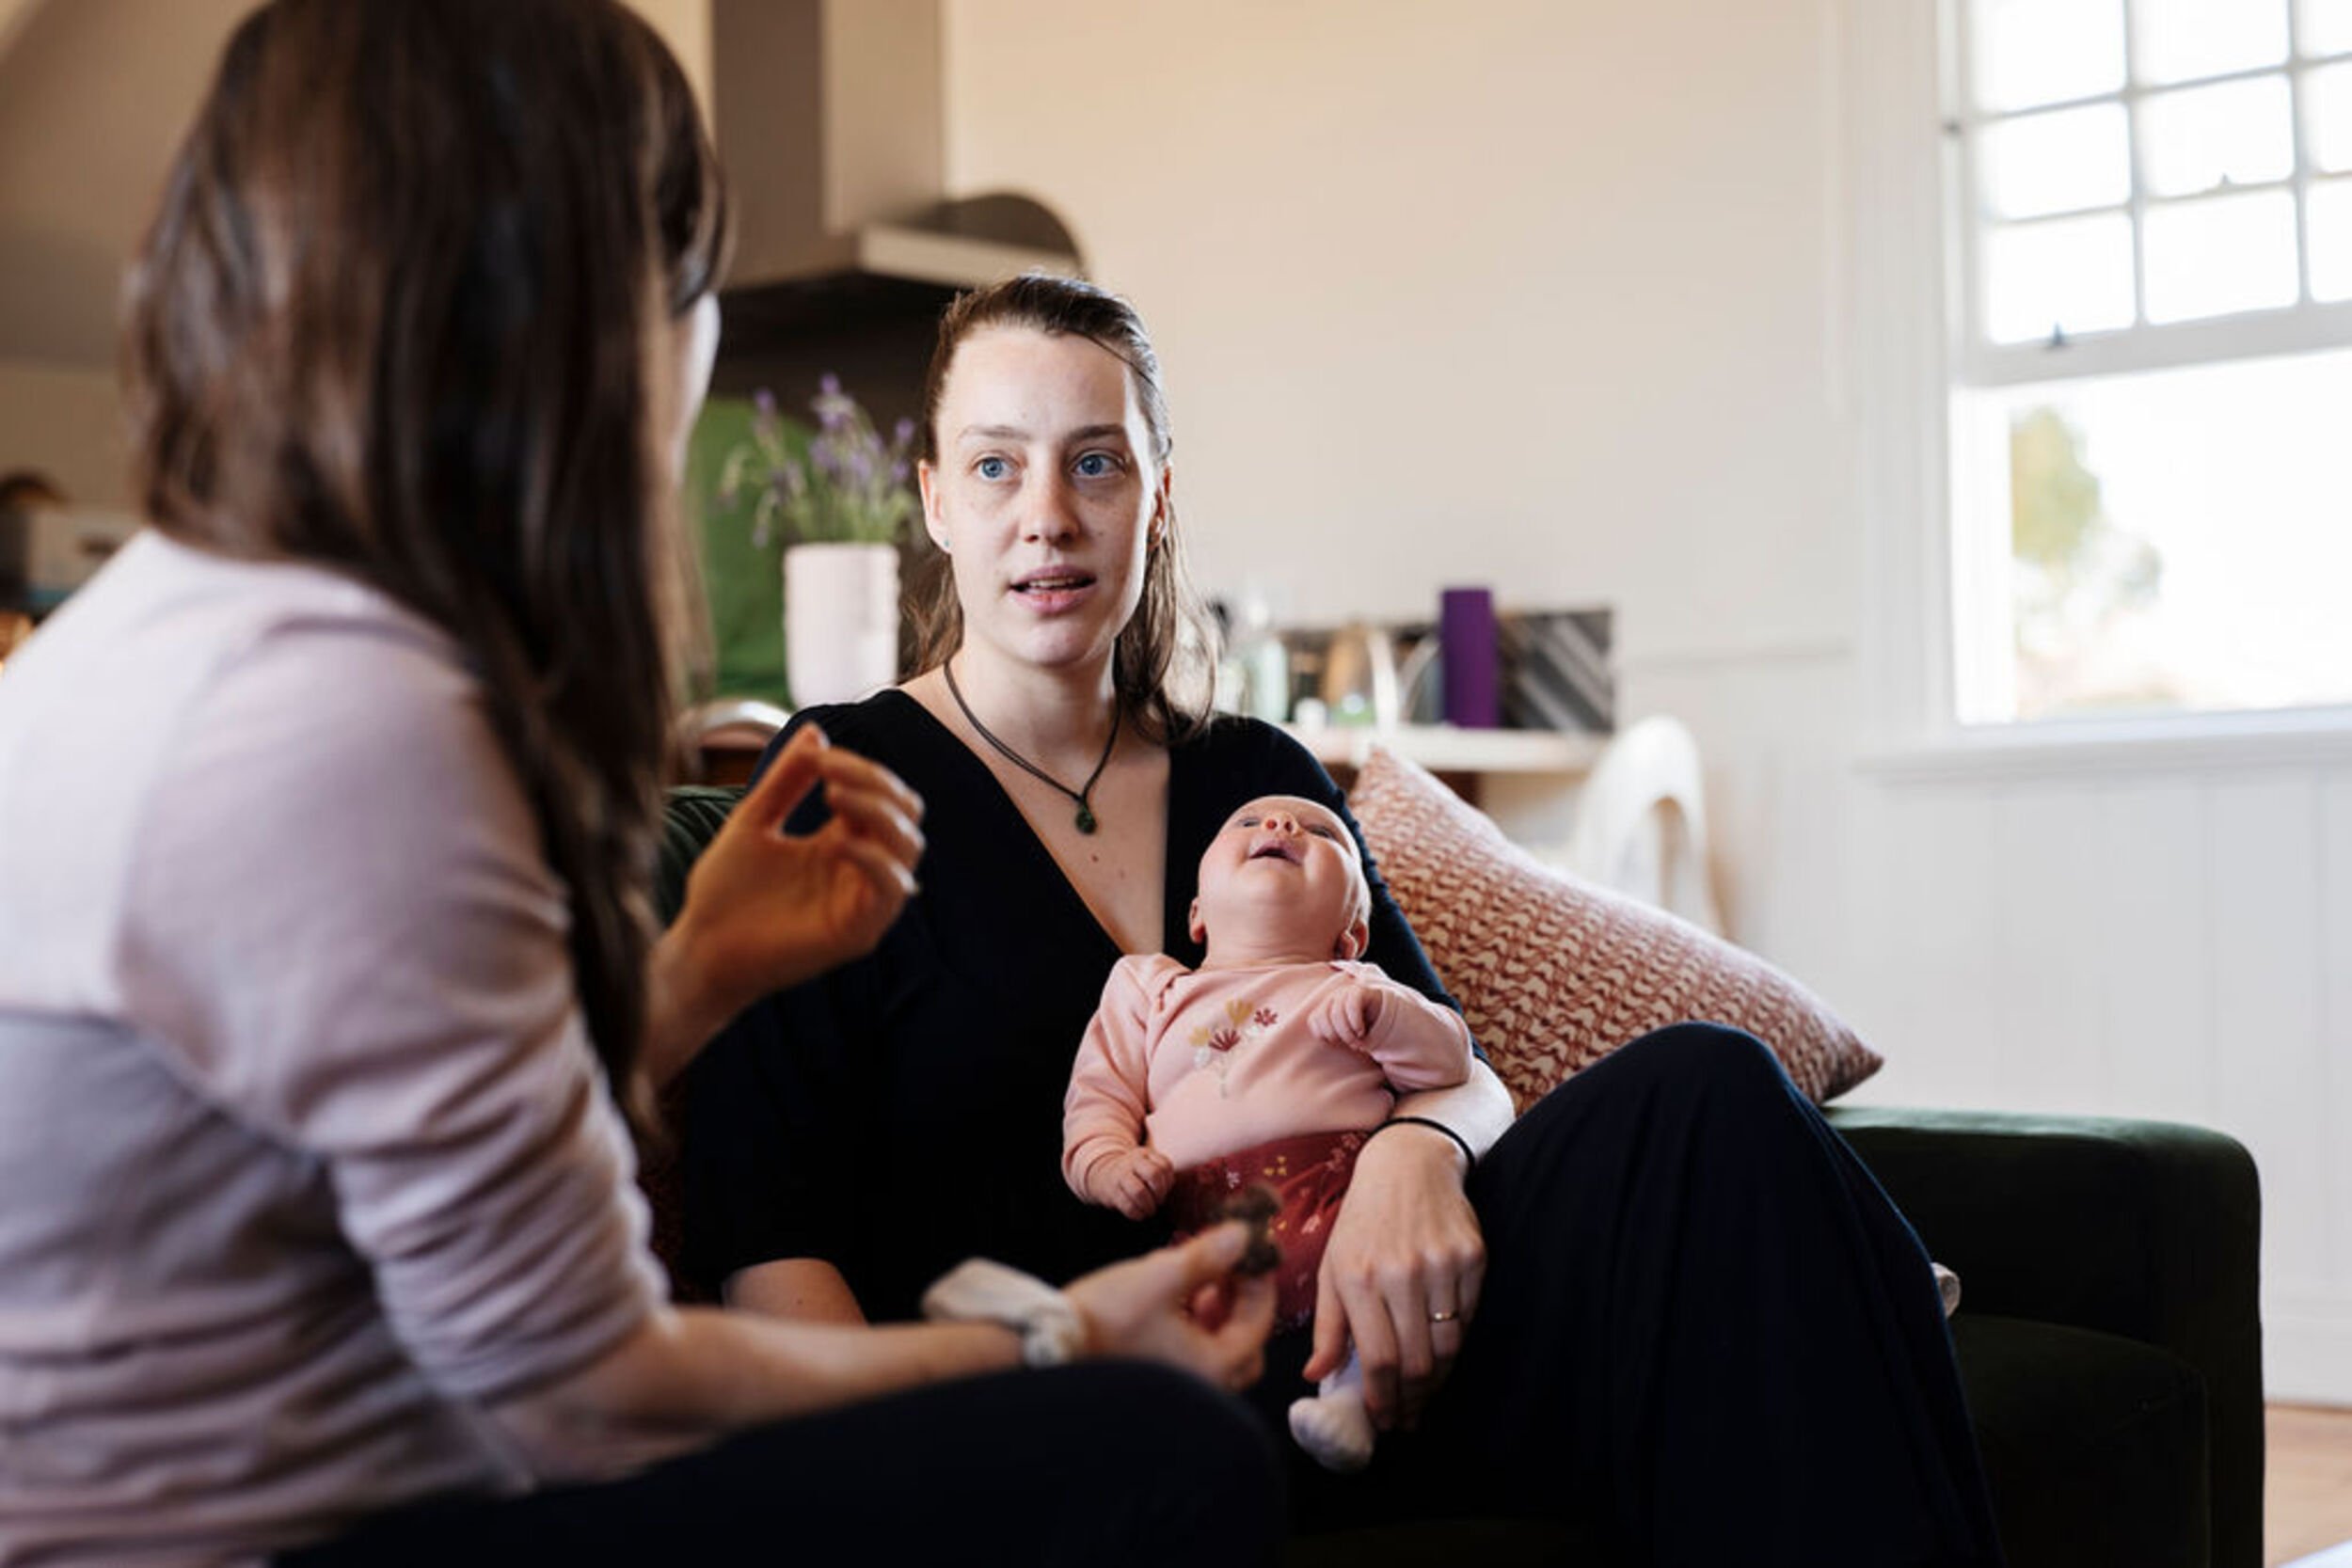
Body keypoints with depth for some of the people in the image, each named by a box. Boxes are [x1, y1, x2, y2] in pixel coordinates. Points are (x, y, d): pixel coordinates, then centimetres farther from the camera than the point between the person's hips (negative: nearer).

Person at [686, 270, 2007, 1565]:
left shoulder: (1256, 779, 18)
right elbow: (765, 1236, -5)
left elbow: (1457, 1072, 11)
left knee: (1698, 1098, -21)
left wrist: (1415, 1151, -14)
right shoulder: (839, 788, 3)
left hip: (1326, 1360, 6)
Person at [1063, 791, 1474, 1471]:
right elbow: (1099, 1095, 22)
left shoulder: (1348, 985, 29)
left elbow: (1449, 1059, 18)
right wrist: (1107, 1163, 0)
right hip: (1199, 1210, 1)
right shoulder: (1146, 987, 31)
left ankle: (1359, 1385, -26)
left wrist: (1377, 1010, -1)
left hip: (1337, 1193, 0)